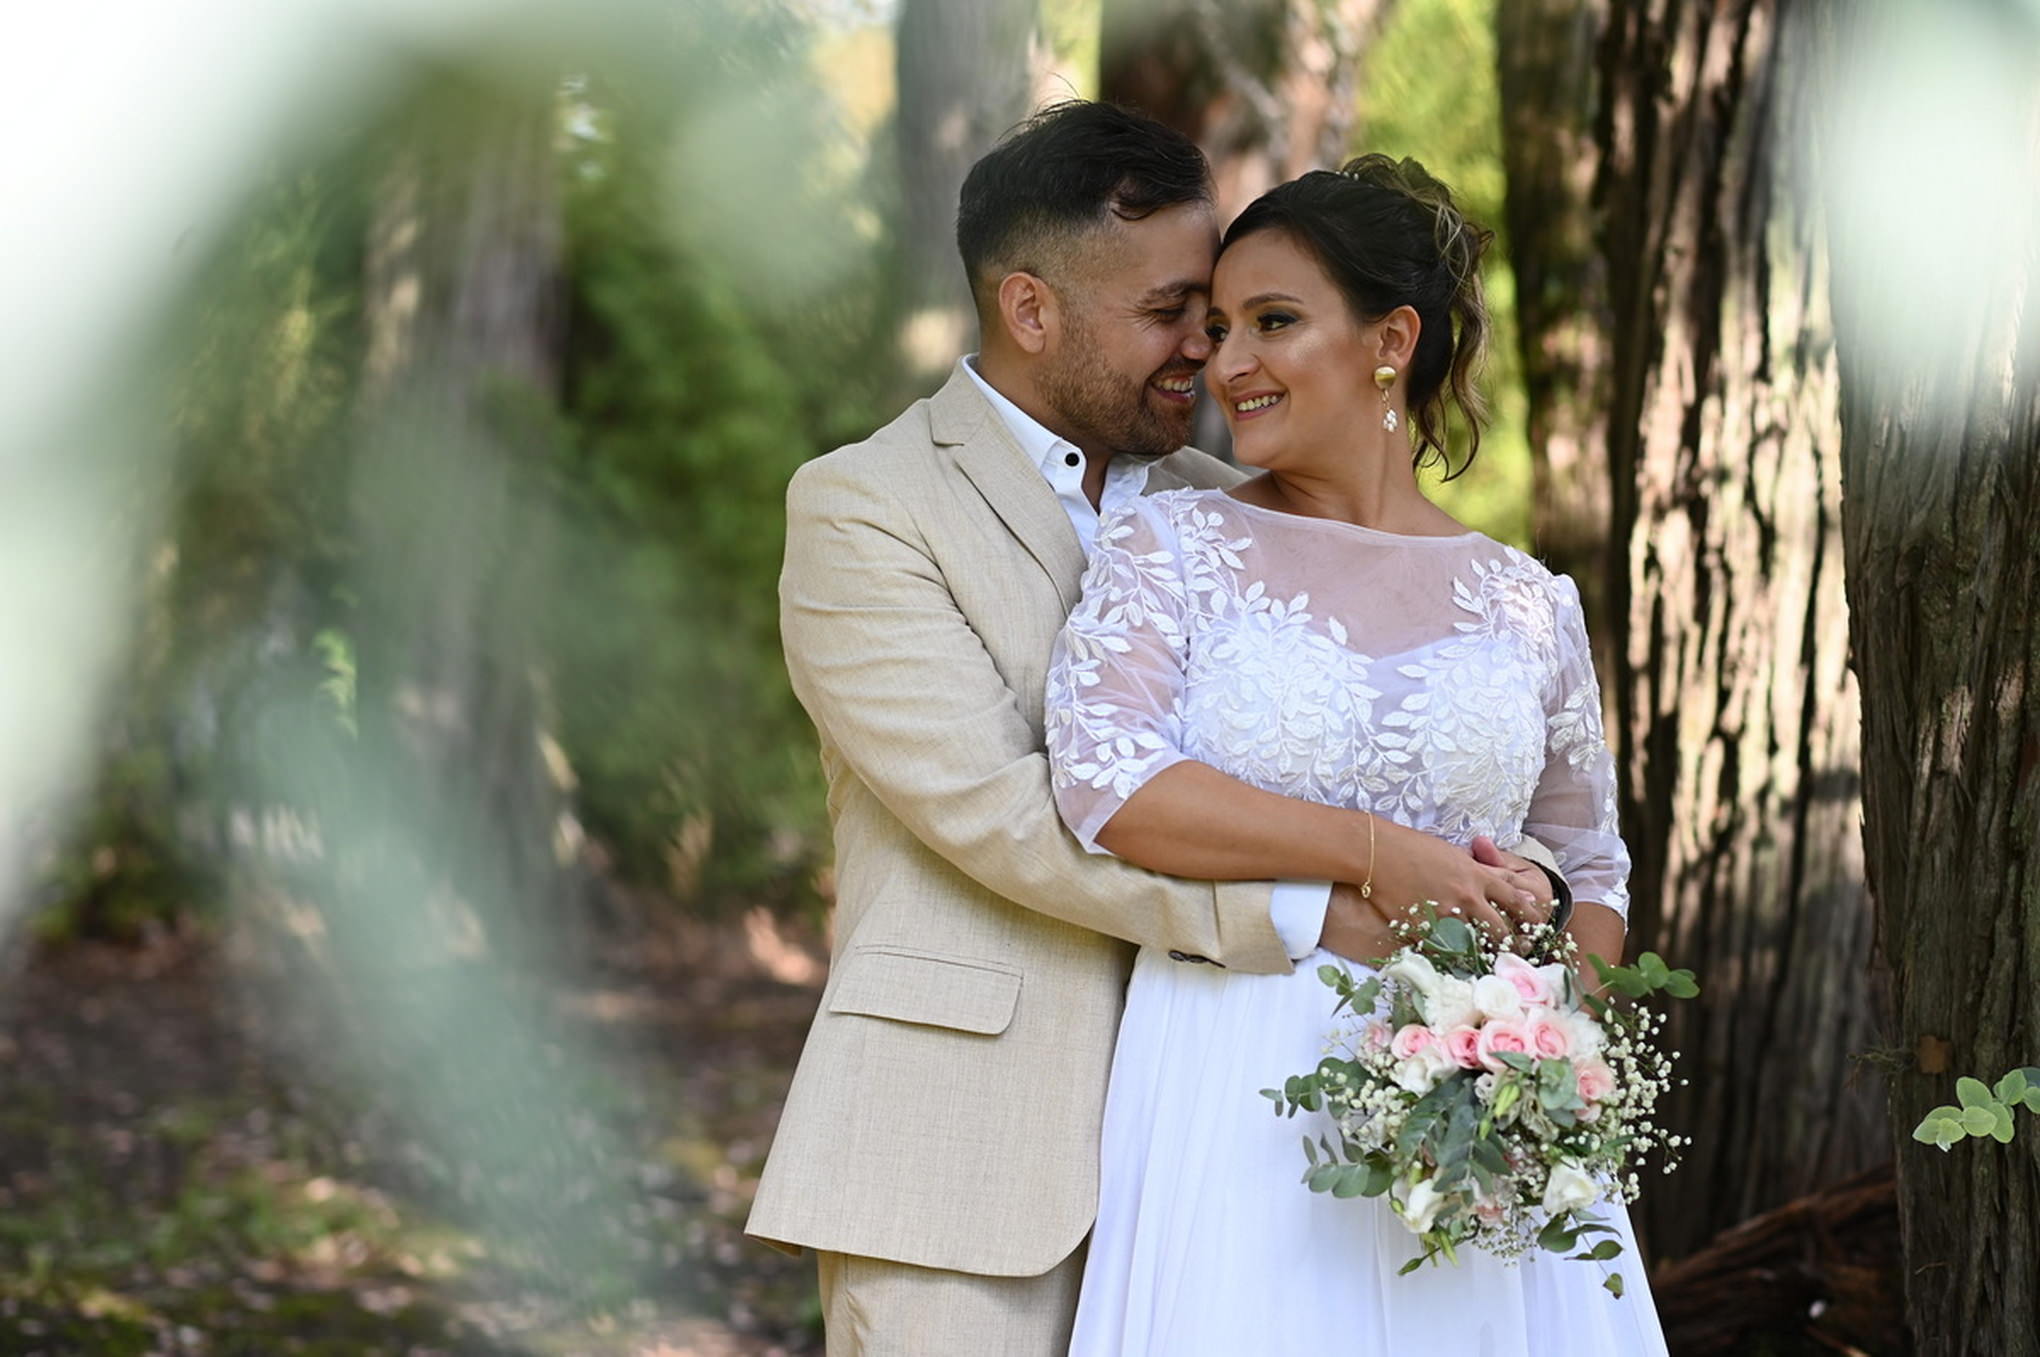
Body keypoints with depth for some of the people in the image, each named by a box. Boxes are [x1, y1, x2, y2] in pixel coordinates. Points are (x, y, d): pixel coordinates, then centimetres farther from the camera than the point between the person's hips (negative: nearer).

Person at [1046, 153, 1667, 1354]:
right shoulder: (1170, 548, 2)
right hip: (1236, 1108, -2)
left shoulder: (1529, 605, 9)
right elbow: (1107, 782, -14)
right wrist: (1376, 854, -15)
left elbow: (1591, 864, 19)